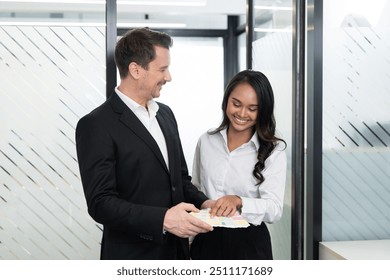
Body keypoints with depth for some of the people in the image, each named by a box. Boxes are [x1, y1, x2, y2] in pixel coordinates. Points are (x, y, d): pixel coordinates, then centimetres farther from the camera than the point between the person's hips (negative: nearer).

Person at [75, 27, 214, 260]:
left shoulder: (165, 114, 8)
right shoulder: (96, 125, -14)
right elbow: (101, 203, -19)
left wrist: (202, 202, -3)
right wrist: (162, 219, -28)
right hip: (132, 258, -6)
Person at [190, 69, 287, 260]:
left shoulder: (273, 150, -8)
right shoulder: (206, 141, 2)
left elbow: (274, 209, -17)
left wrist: (238, 201, -34)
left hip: (249, 244, -3)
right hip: (207, 242, 3)